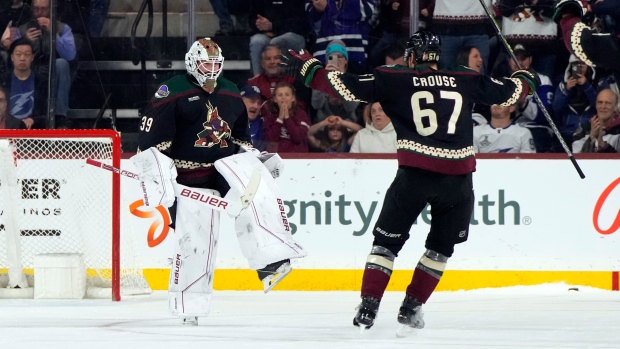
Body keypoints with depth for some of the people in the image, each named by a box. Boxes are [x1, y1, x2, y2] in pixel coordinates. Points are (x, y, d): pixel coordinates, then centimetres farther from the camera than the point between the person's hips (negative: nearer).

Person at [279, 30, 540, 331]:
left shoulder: (394, 81, 6)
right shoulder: (465, 81, 13)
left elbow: (348, 88, 0)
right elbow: (508, 93, 23)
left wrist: (308, 69, 10)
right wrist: (526, 79, 45)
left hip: (415, 174, -2)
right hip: (457, 177, 2)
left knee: (388, 239, 11)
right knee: (442, 246, 20)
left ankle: (368, 306, 0)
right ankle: (411, 308, 17)